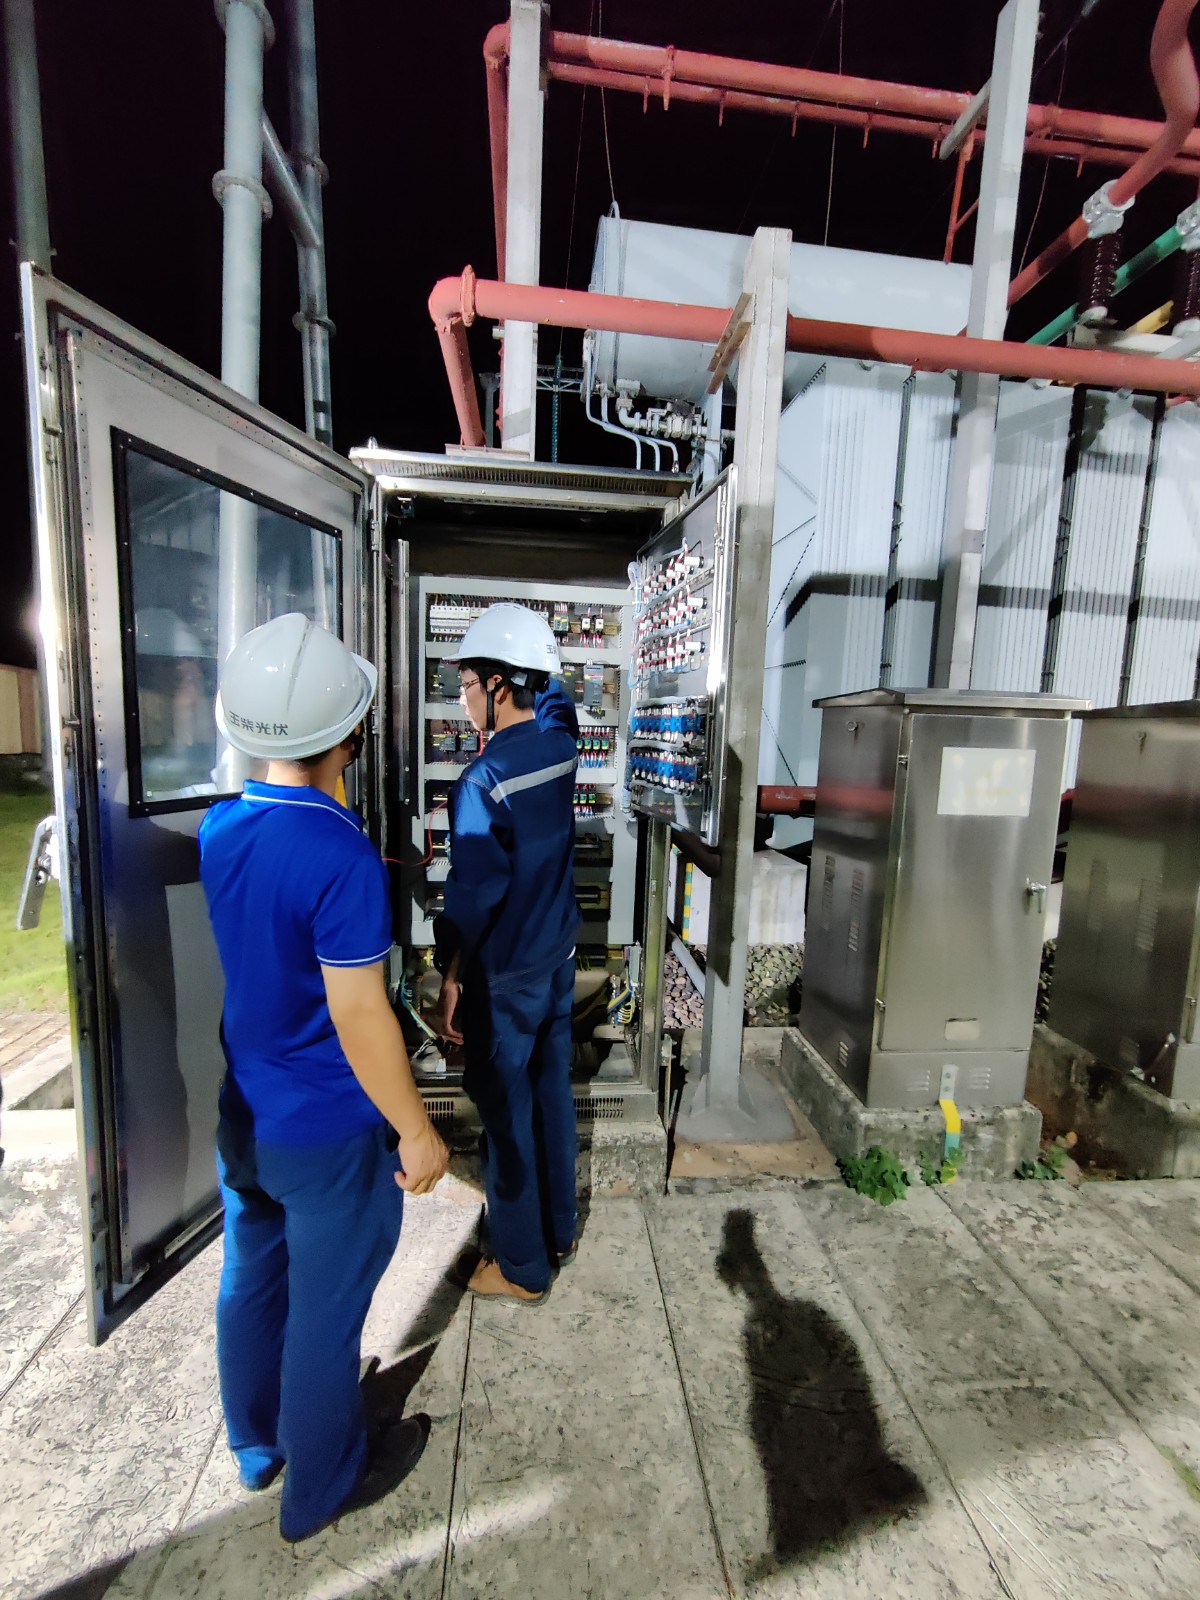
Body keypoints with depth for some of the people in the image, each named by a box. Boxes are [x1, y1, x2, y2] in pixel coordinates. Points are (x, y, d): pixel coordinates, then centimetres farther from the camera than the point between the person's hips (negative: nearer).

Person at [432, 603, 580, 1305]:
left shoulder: (483, 781, -23)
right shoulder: (561, 743, -3)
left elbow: (474, 896, -21)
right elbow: (552, 691, 22)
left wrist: (451, 982, -11)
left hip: (503, 976, -7)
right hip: (558, 961, 7)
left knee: (507, 1114, 11)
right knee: (553, 1096, 21)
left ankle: (522, 1266, 32)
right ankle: (560, 1232, 42)